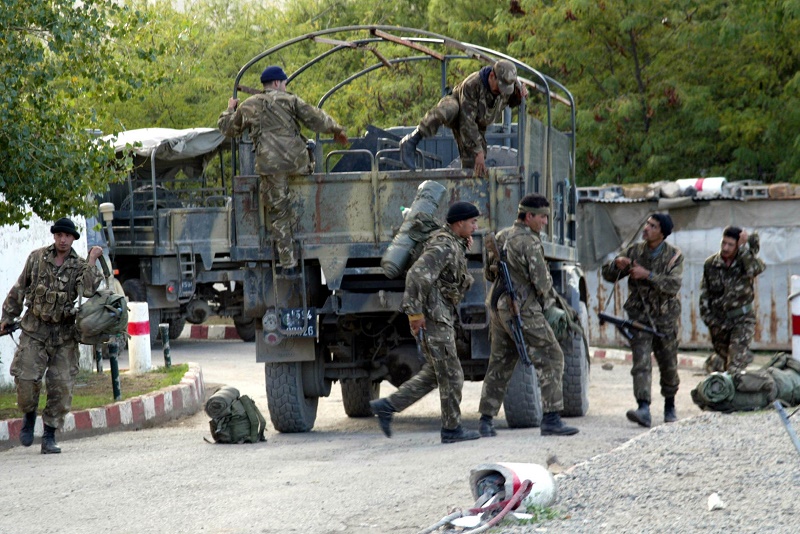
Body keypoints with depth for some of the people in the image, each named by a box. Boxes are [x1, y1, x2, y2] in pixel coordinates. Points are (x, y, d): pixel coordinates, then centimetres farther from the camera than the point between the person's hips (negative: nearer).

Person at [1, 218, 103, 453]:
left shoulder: (79, 266, 0)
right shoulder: (37, 258, 3)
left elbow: (87, 290, -19)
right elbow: (20, 289, 13)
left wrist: (92, 262, -20)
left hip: (64, 334, 0)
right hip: (35, 330, 0)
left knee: (62, 386, -3)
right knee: (26, 379, -8)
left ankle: (49, 437, 6)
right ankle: (29, 415, 23)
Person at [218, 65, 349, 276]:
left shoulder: (248, 106, 15)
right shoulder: (289, 100, 9)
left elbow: (227, 128, 27)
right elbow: (315, 119, 4)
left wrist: (230, 110, 47)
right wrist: (337, 130, 19)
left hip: (270, 164, 1)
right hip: (297, 161, -1)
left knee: (280, 214, 2)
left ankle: (288, 264, -1)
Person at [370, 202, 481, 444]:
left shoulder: (455, 245, 14)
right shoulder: (444, 246, -17)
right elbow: (417, 275, -27)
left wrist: (464, 244, 15)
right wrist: (415, 312, -27)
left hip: (442, 317, 10)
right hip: (432, 317, -10)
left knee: (433, 374, 13)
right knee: (450, 375, -3)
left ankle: (386, 406, 12)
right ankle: (452, 428, 6)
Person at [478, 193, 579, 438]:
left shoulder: (501, 237, 12)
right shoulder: (529, 242, -15)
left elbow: (489, 273, 21)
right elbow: (542, 281, -16)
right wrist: (547, 300, 4)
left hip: (498, 308, 8)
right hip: (523, 311, -8)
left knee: (500, 363, 15)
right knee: (550, 358, -4)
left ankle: (486, 420, 13)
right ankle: (551, 419, -10)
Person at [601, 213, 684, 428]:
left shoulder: (674, 256, -4)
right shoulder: (634, 251, 4)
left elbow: (674, 284, -19)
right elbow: (608, 275, 7)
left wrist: (647, 275, -27)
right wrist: (617, 264, -15)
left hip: (666, 316, -1)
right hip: (640, 316, 1)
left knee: (668, 365, 11)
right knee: (641, 363, -15)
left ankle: (670, 406, 32)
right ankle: (644, 409, -26)